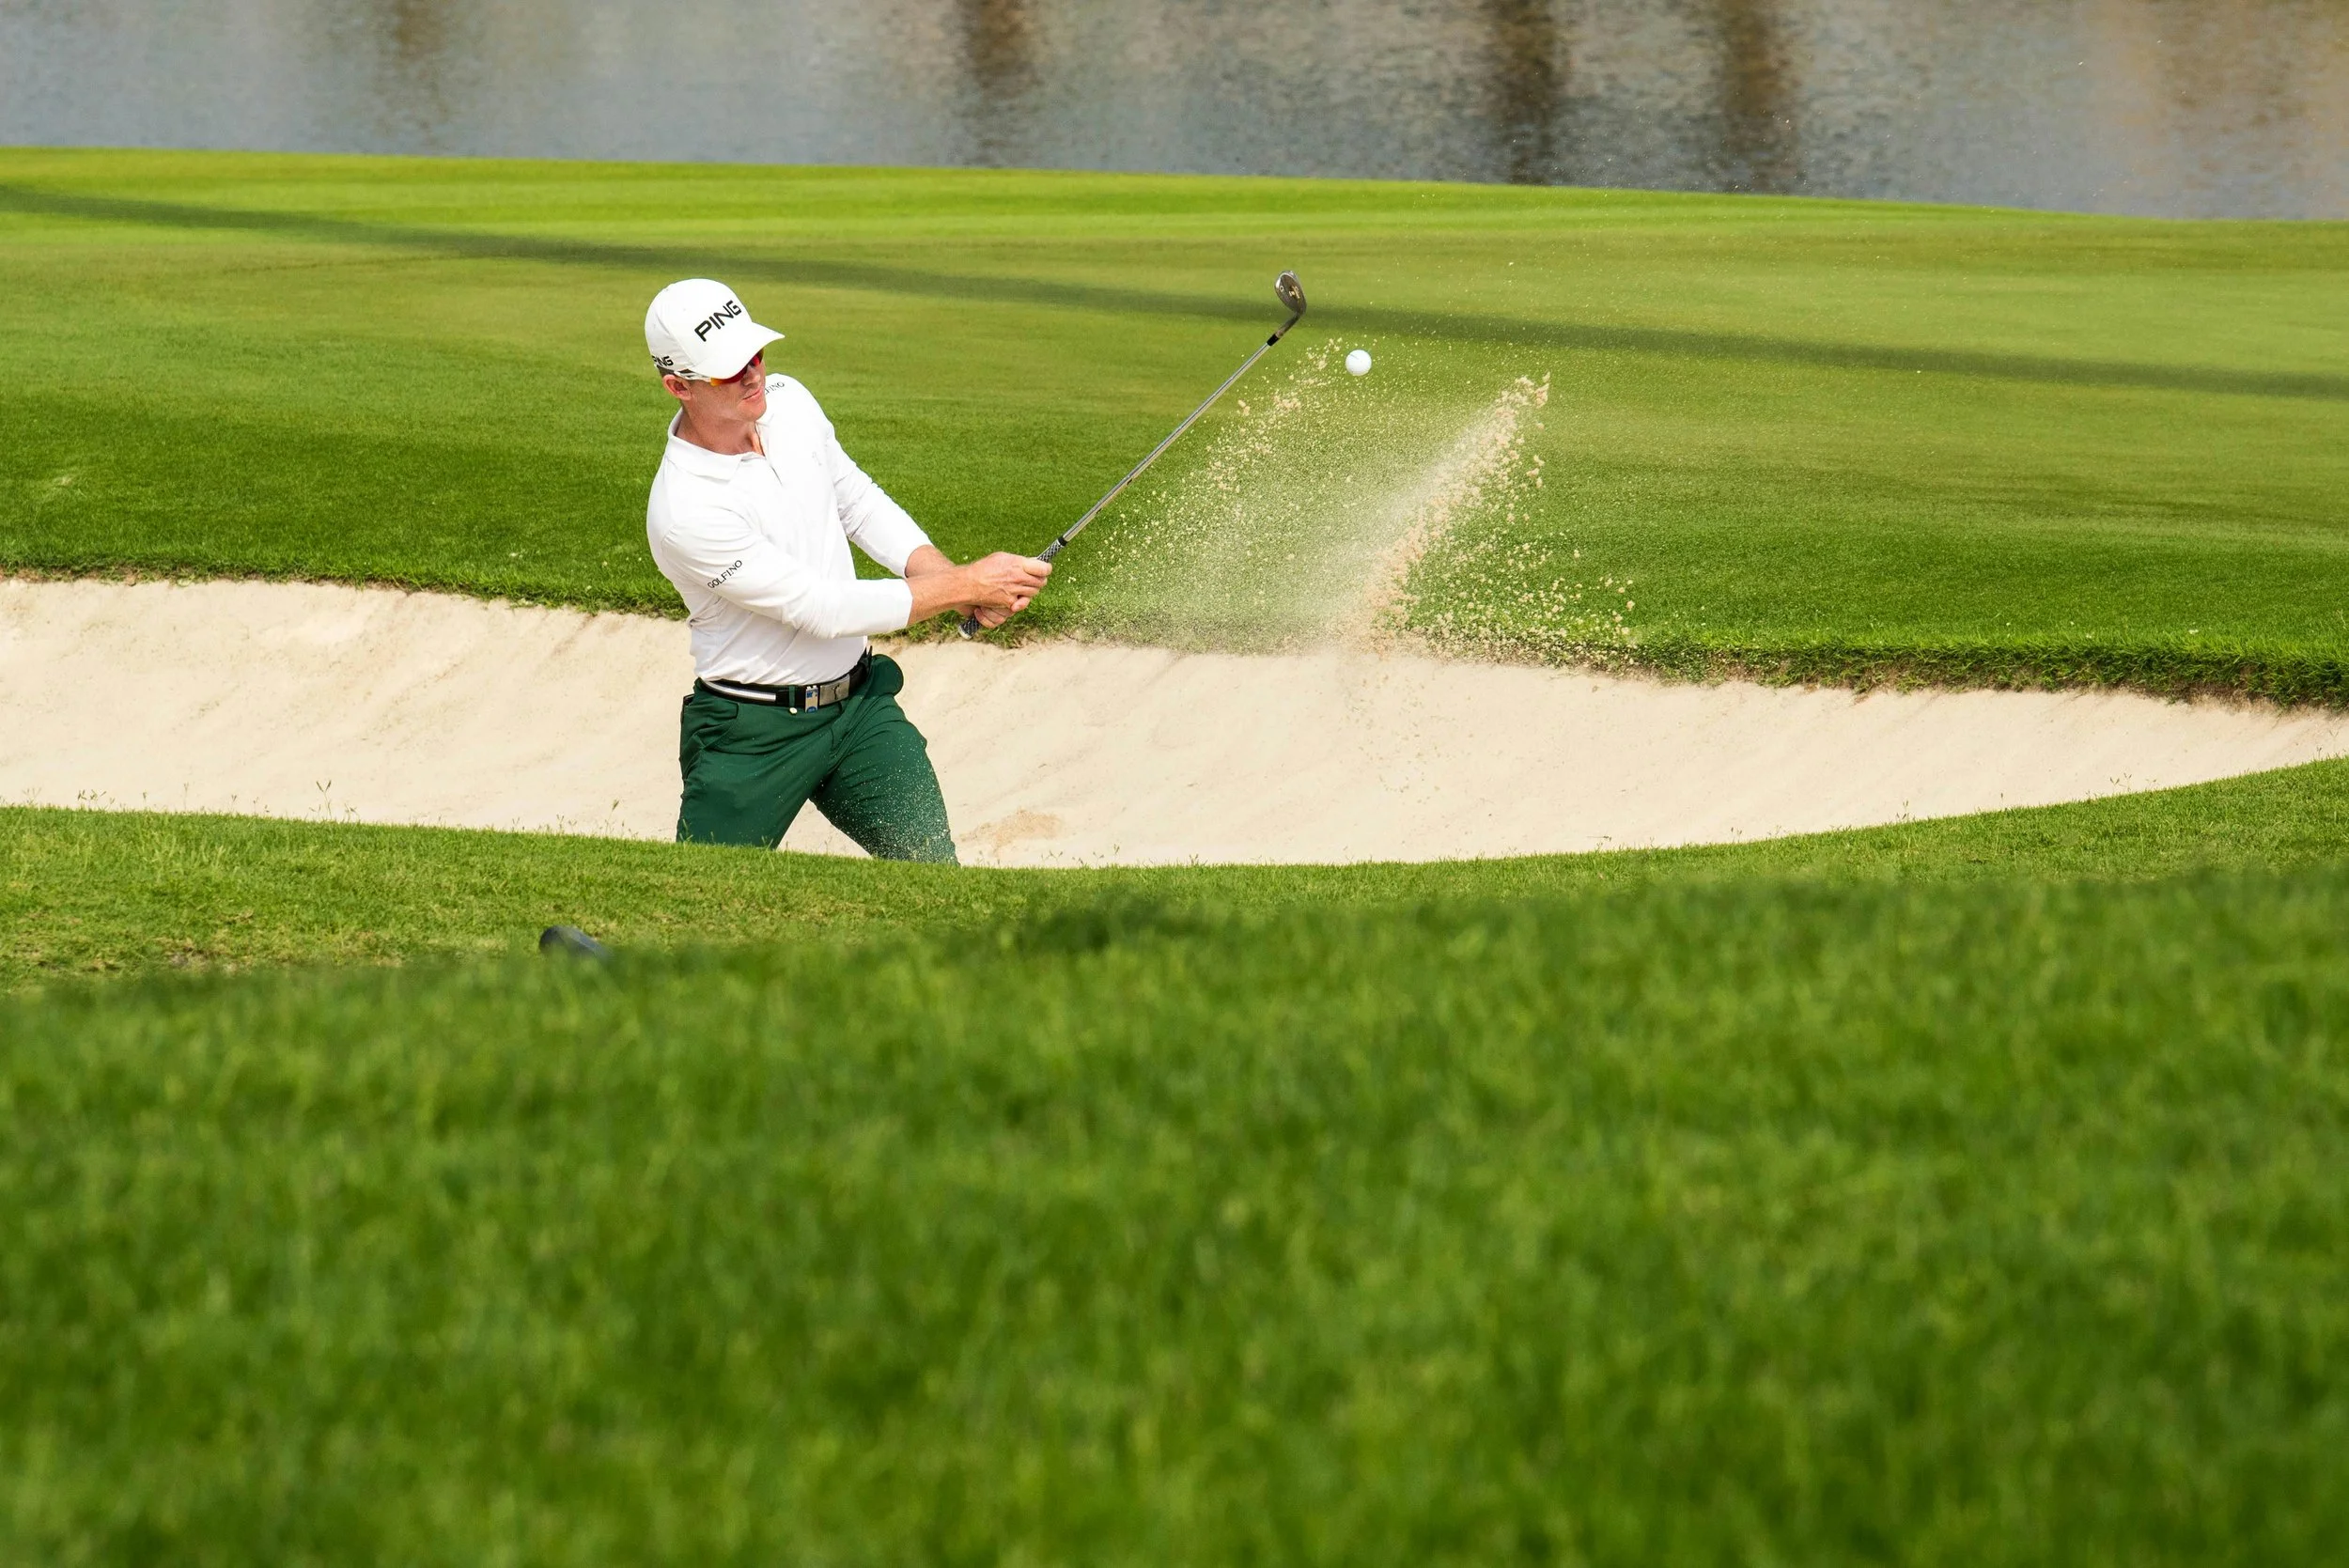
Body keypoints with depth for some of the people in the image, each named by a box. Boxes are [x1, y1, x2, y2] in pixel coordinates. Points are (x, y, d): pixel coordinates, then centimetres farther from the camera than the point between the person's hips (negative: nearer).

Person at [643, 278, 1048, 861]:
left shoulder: (788, 402, -3)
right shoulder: (682, 511, -25)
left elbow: (858, 503, 13)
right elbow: (820, 609, -23)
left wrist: (951, 578, -3)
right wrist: (965, 585, -19)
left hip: (861, 704, 5)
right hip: (754, 735, -5)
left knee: (935, 874, -6)